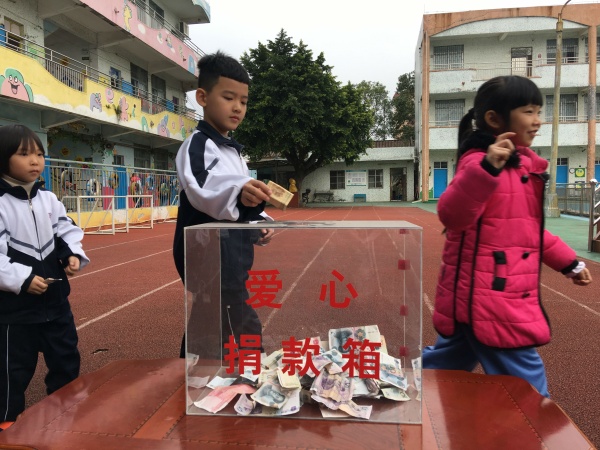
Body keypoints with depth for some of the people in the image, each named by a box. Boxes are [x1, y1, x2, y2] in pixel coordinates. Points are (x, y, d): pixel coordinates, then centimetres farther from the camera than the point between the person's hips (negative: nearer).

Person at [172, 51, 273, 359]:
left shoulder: (231, 149, 18)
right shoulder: (198, 145, -12)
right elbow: (202, 191, -33)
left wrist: (259, 222, 9)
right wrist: (237, 193, -53)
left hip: (230, 261, 10)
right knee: (246, 337, -9)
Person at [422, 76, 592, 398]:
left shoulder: (521, 165, 15)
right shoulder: (478, 162, -17)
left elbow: (526, 228, 24)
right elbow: (452, 215, -34)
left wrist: (568, 262, 26)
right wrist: (487, 169, -46)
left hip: (503, 295, 10)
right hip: (486, 298, -10)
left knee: (448, 365, 23)